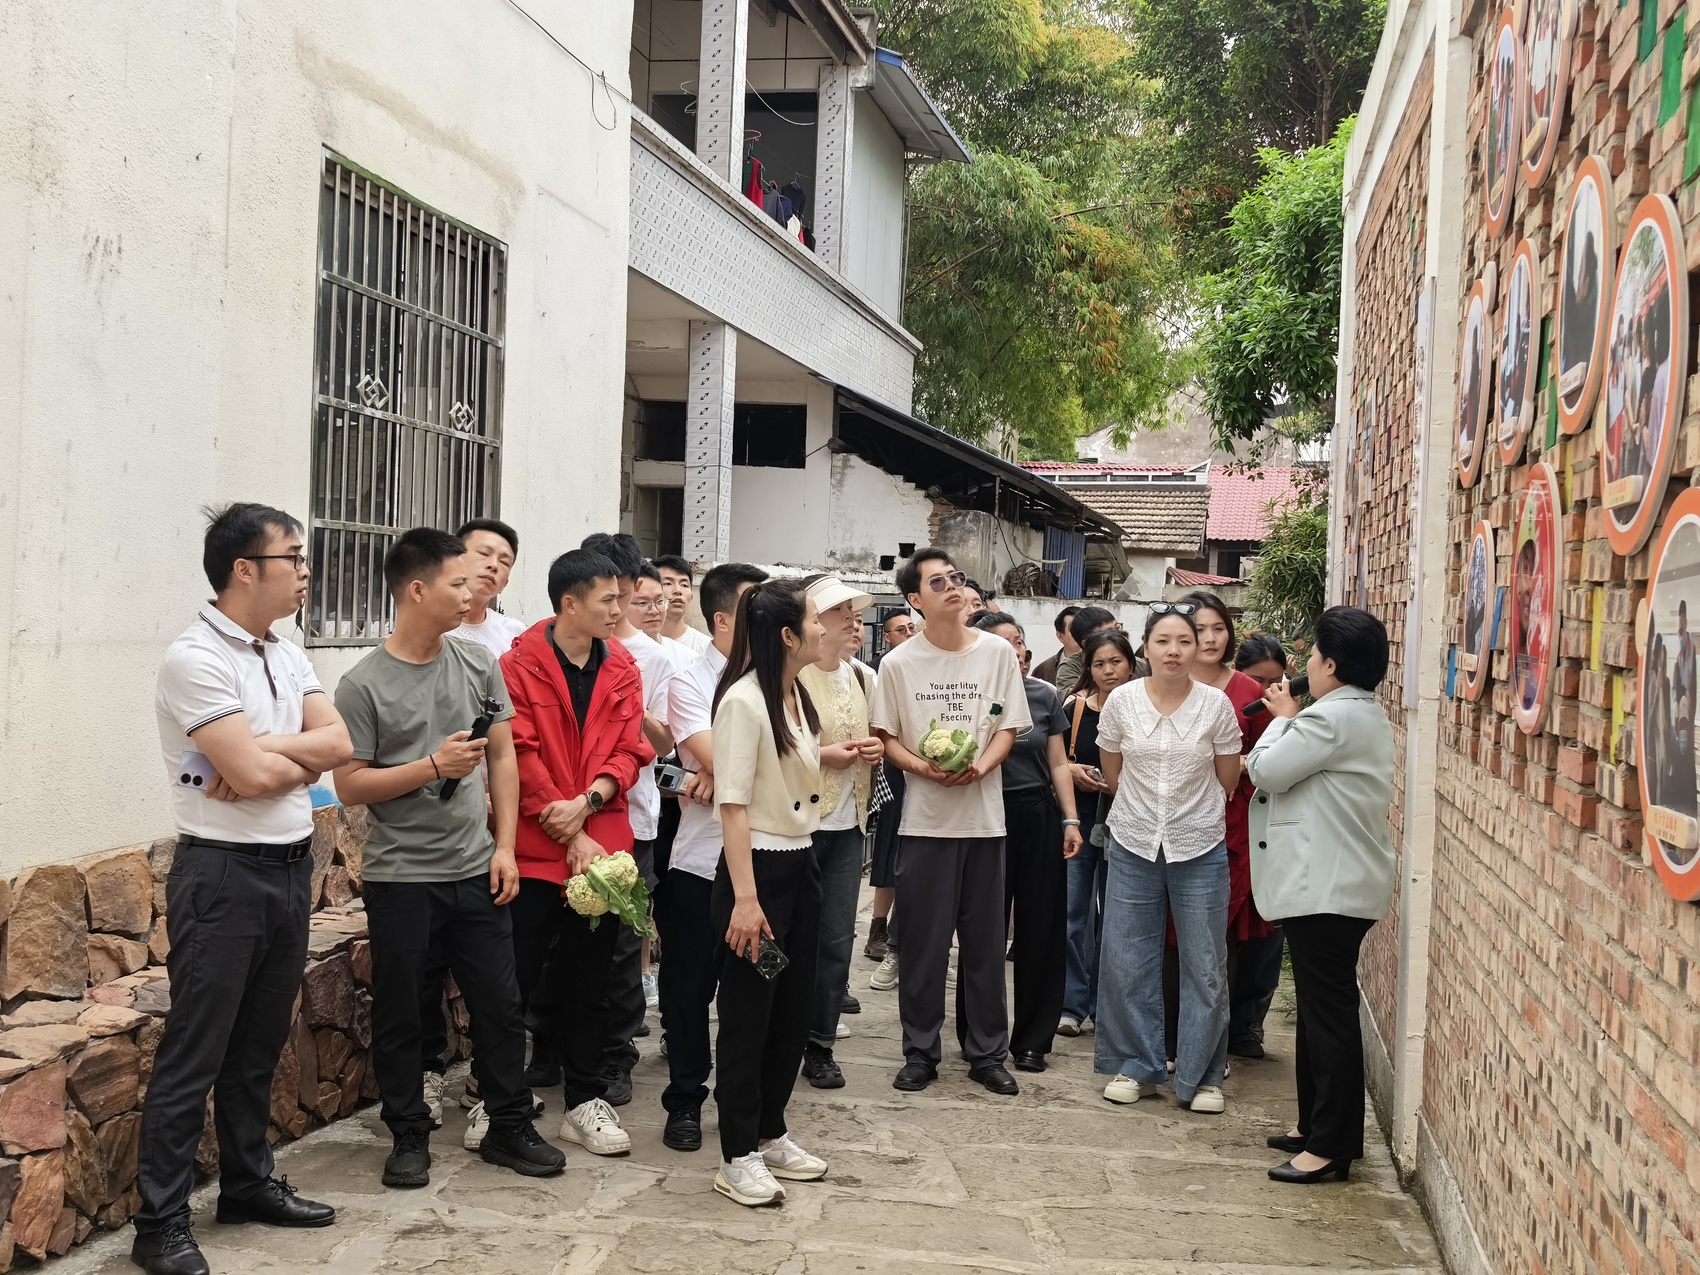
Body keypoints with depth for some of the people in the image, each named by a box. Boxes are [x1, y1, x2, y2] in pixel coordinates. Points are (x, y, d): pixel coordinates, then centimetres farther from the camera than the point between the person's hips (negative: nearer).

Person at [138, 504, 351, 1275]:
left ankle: (248, 1185, 30)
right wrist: (302, 760, -3)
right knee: (193, 1056, -1)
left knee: (259, 1046, 17)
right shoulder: (195, 659, -16)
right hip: (223, 874, -8)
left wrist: (267, 752, -15)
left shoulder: (287, 656, 10)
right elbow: (252, 773, -22)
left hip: (291, 867, 8)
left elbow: (339, 743, 0)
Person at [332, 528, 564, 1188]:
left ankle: (508, 1127, 24)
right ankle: (409, 1136, 23)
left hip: (475, 872, 4)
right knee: (399, 1016, 8)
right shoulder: (364, 684, -9)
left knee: (500, 1005, 9)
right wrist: (433, 767, -19)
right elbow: (350, 786, -10)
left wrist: (504, 846, 2)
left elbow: (503, 758, 8)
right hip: (400, 878, -4)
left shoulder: (479, 663, 4)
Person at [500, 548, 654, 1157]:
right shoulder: (520, 664, -6)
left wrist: (586, 803, -14)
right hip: (534, 847, -4)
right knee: (518, 976, 4)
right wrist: (571, 837, -12)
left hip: (601, 843, 4)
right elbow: (521, 755, -10)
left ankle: (586, 1100, 20)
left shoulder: (621, 667, 8)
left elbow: (630, 749, 3)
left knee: (592, 979, 10)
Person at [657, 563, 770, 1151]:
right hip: (701, 859, -3)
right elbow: (717, 761, -15)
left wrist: (723, 775, -16)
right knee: (689, 987, 7)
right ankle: (685, 1101, 20)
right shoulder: (690, 681, -4)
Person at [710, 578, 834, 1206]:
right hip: (757, 866, -9)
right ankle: (738, 1158, 11)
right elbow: (732, 805, -22)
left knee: (793, 1010, 15)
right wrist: (745, 899, -25)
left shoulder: (794, 694, 8)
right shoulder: (744, 699, -19)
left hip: (800, 864, 9)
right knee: (748, 1017, 1)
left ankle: (770, 1134, 29)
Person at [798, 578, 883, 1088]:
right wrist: (822, 754, -18)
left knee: (837, 937, 8)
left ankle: (820, 1044, 19)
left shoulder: (862, 677, 11)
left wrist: (877, 749, 4)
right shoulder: (790, 676, -11)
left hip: (848, 825, 6)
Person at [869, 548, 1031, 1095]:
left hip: (984, 817, 1)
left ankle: (988, 1052, 19)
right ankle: (920, 1053, 16)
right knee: (922, 941, 4)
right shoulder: (899, 663, -1)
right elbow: (886, 737, 3)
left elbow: (1008, 727, 5)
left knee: (985, 940, 7)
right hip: (924, 819, -1)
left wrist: (981, 766, -13)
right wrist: (922, 766, -15)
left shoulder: (998, 653, 2)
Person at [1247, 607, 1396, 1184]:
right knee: (1323, 1007, 17)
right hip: (1341, 881, 11)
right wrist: (1289, 720, 10)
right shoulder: (1368, 714, 15)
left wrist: (1283, 718, 1)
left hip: (1326, 886, -11)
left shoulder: (1333, 717, -19)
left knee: (1327, 1012, -6)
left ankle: (1331, 1146, -1)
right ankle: (1316, 1125, 26)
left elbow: (1265, 770, -12)